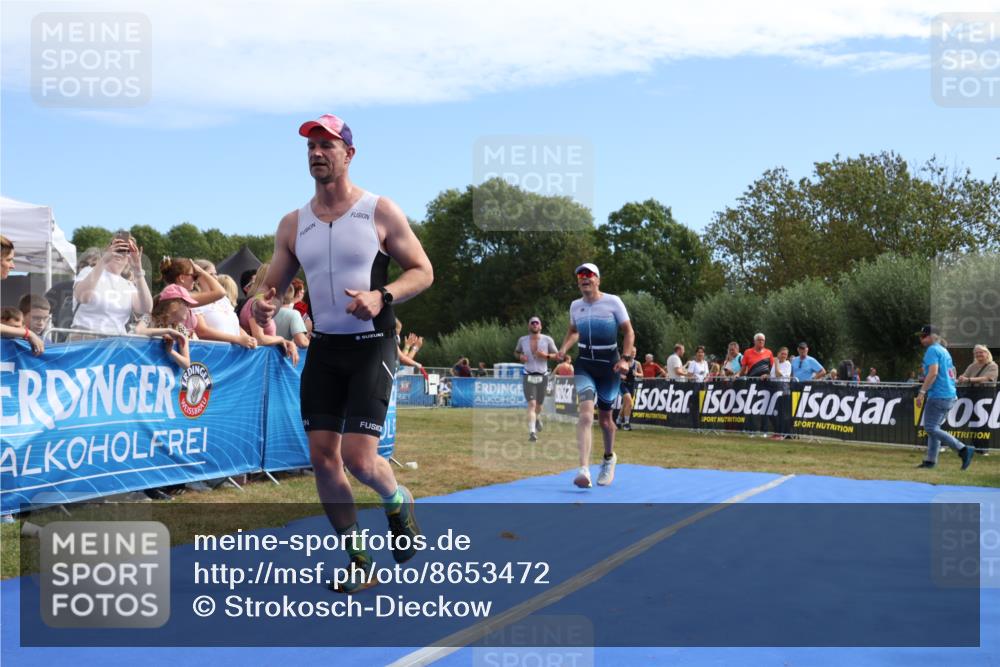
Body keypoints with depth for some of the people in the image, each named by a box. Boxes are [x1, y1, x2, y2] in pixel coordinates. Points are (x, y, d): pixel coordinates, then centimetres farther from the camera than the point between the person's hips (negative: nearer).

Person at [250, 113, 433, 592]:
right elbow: (273, 286, 13)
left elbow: (423, 271, -3)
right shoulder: (293, 224, 8)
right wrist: (262, 304, -12)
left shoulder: (380, 212, -4)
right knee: (322, 457, 1)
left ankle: (398, 502, 23)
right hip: (323, 347, 5)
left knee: (358, 458, -13)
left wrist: (381, 296, -21)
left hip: (372, 345, -4)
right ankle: (358, 560, 18)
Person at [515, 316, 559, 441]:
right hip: (528, 376, -1)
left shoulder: (547, 339, -1)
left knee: (539, 404, 14)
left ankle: (538, 418, 49)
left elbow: (557, 355, 4)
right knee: (531, 404, -15)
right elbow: (516, 352, 19)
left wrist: (546, 355, -15)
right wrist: (520, 356, -4)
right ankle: (532, 432, -19)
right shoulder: (522, 340, 3)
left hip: (542, 376, 1)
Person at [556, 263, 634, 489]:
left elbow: (629, 331, -1)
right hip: (584, 363, 2)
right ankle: (584, 470, -27)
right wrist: (564, 348, 5)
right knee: (585, 413, -19)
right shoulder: (575, 306, 6)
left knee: (605, 417, 9)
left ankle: (609, 458, 39)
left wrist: (625, 359, -13)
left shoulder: (613, 302, -5)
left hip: (609, 362, -1)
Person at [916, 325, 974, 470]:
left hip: (938, 396, -10)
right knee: (934, 427, 13)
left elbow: (933, 373, -20)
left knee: (931, 428, -11)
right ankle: (930, 460, 11)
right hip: (950, 395, 10)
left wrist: (922, 392, -22)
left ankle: (964, 450, -15)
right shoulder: (944, 350, 20)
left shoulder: (932, 350, -9)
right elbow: (952, 372, 23)